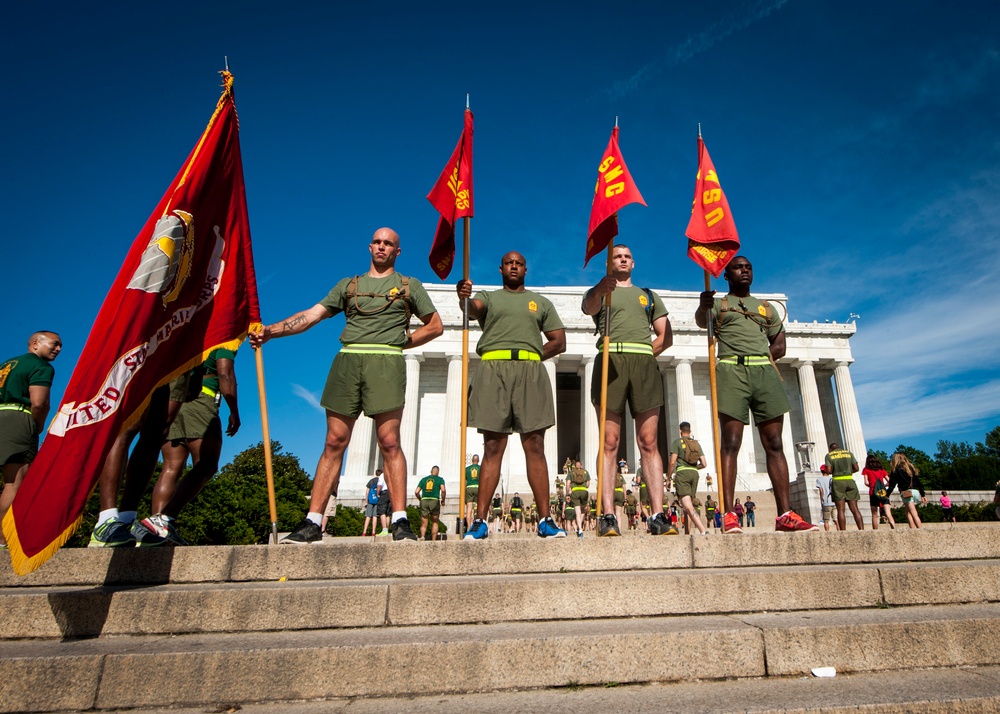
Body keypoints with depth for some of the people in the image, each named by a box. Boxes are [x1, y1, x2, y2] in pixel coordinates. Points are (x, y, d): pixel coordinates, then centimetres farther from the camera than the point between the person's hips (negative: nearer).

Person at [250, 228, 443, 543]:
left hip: (386, 362, -2)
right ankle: (312, 522, 3)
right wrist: (271, 330, 0)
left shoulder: (409, 285, 18)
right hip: (347, 360, 2)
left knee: (389, 442, -10)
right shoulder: (348, 285, 21)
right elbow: (311, 315, 13)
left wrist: (401, 342, 6)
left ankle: (400, 521, -9)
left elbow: (435, 325, 16)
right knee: (334, 443, 0)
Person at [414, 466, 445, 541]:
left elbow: (416, 492, 8)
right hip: (434, 501, -2)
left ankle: (422, 536, -22)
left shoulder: (424, 479, 16)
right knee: (435, 523, 15)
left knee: (424, 523, 5)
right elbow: (443, 490, -9)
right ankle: (433, 540, 7)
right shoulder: (440, 479, 9)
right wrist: (443, 500, 4)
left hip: (424, 501, 2)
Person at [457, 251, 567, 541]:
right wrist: (464, 296, -29)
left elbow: (559, 342, 17)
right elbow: (473, 307, -5)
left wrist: (532, 357, 2)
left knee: (535, 446, -4)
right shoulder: (488, 297, 20)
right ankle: (480, 521, -3)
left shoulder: (541, 302, 24)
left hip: (530, 370, 1)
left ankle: (545, 520, -2)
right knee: (492, 447, -4)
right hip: (493, 368, -1)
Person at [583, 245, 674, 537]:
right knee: (609, 442, -8)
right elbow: (589, 307, -6)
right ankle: (608, 516, -10)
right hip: (610, 360, -2)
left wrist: (644, 354, 2)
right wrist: (600, 289, -29)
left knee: (648, 442, -3)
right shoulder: (598, 292, 20)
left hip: (645, 363, 2)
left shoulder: (649, 295, 27)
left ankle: (657, 516, -5)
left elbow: (666, 336, 20)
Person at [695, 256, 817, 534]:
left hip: (765, 371, 4)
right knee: (731, 443, -11)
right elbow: (701, 320, -12)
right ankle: (728, 515, -14)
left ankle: (785, 514, 0)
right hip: (731, 372, -4)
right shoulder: (719, 303, 13)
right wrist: (703, 306, -36)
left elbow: (780, 346, 22)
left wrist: (758, 358, 3)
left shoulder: (767, 308, 25)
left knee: (774, 444, -1)